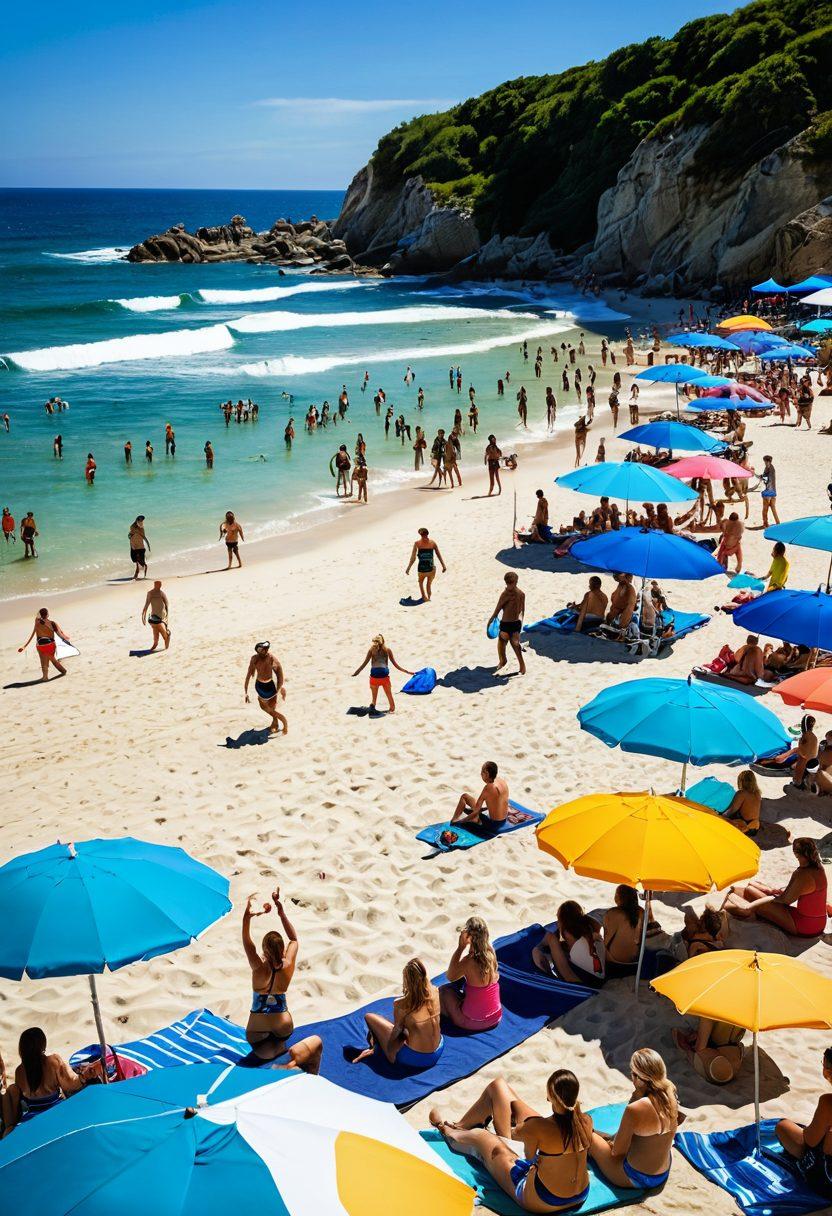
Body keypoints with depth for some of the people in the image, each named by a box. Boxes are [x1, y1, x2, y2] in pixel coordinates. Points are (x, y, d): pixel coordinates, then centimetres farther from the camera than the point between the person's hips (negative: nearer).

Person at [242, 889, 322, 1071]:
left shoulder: (259, 970, -21)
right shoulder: (288, 967, -14)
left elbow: (246, 941, -24)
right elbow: (293, 939, 1)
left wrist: (247, 916, -37)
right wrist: (281, 912, -5)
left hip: (257, 1034, -2)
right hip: (284, 1028, 2)